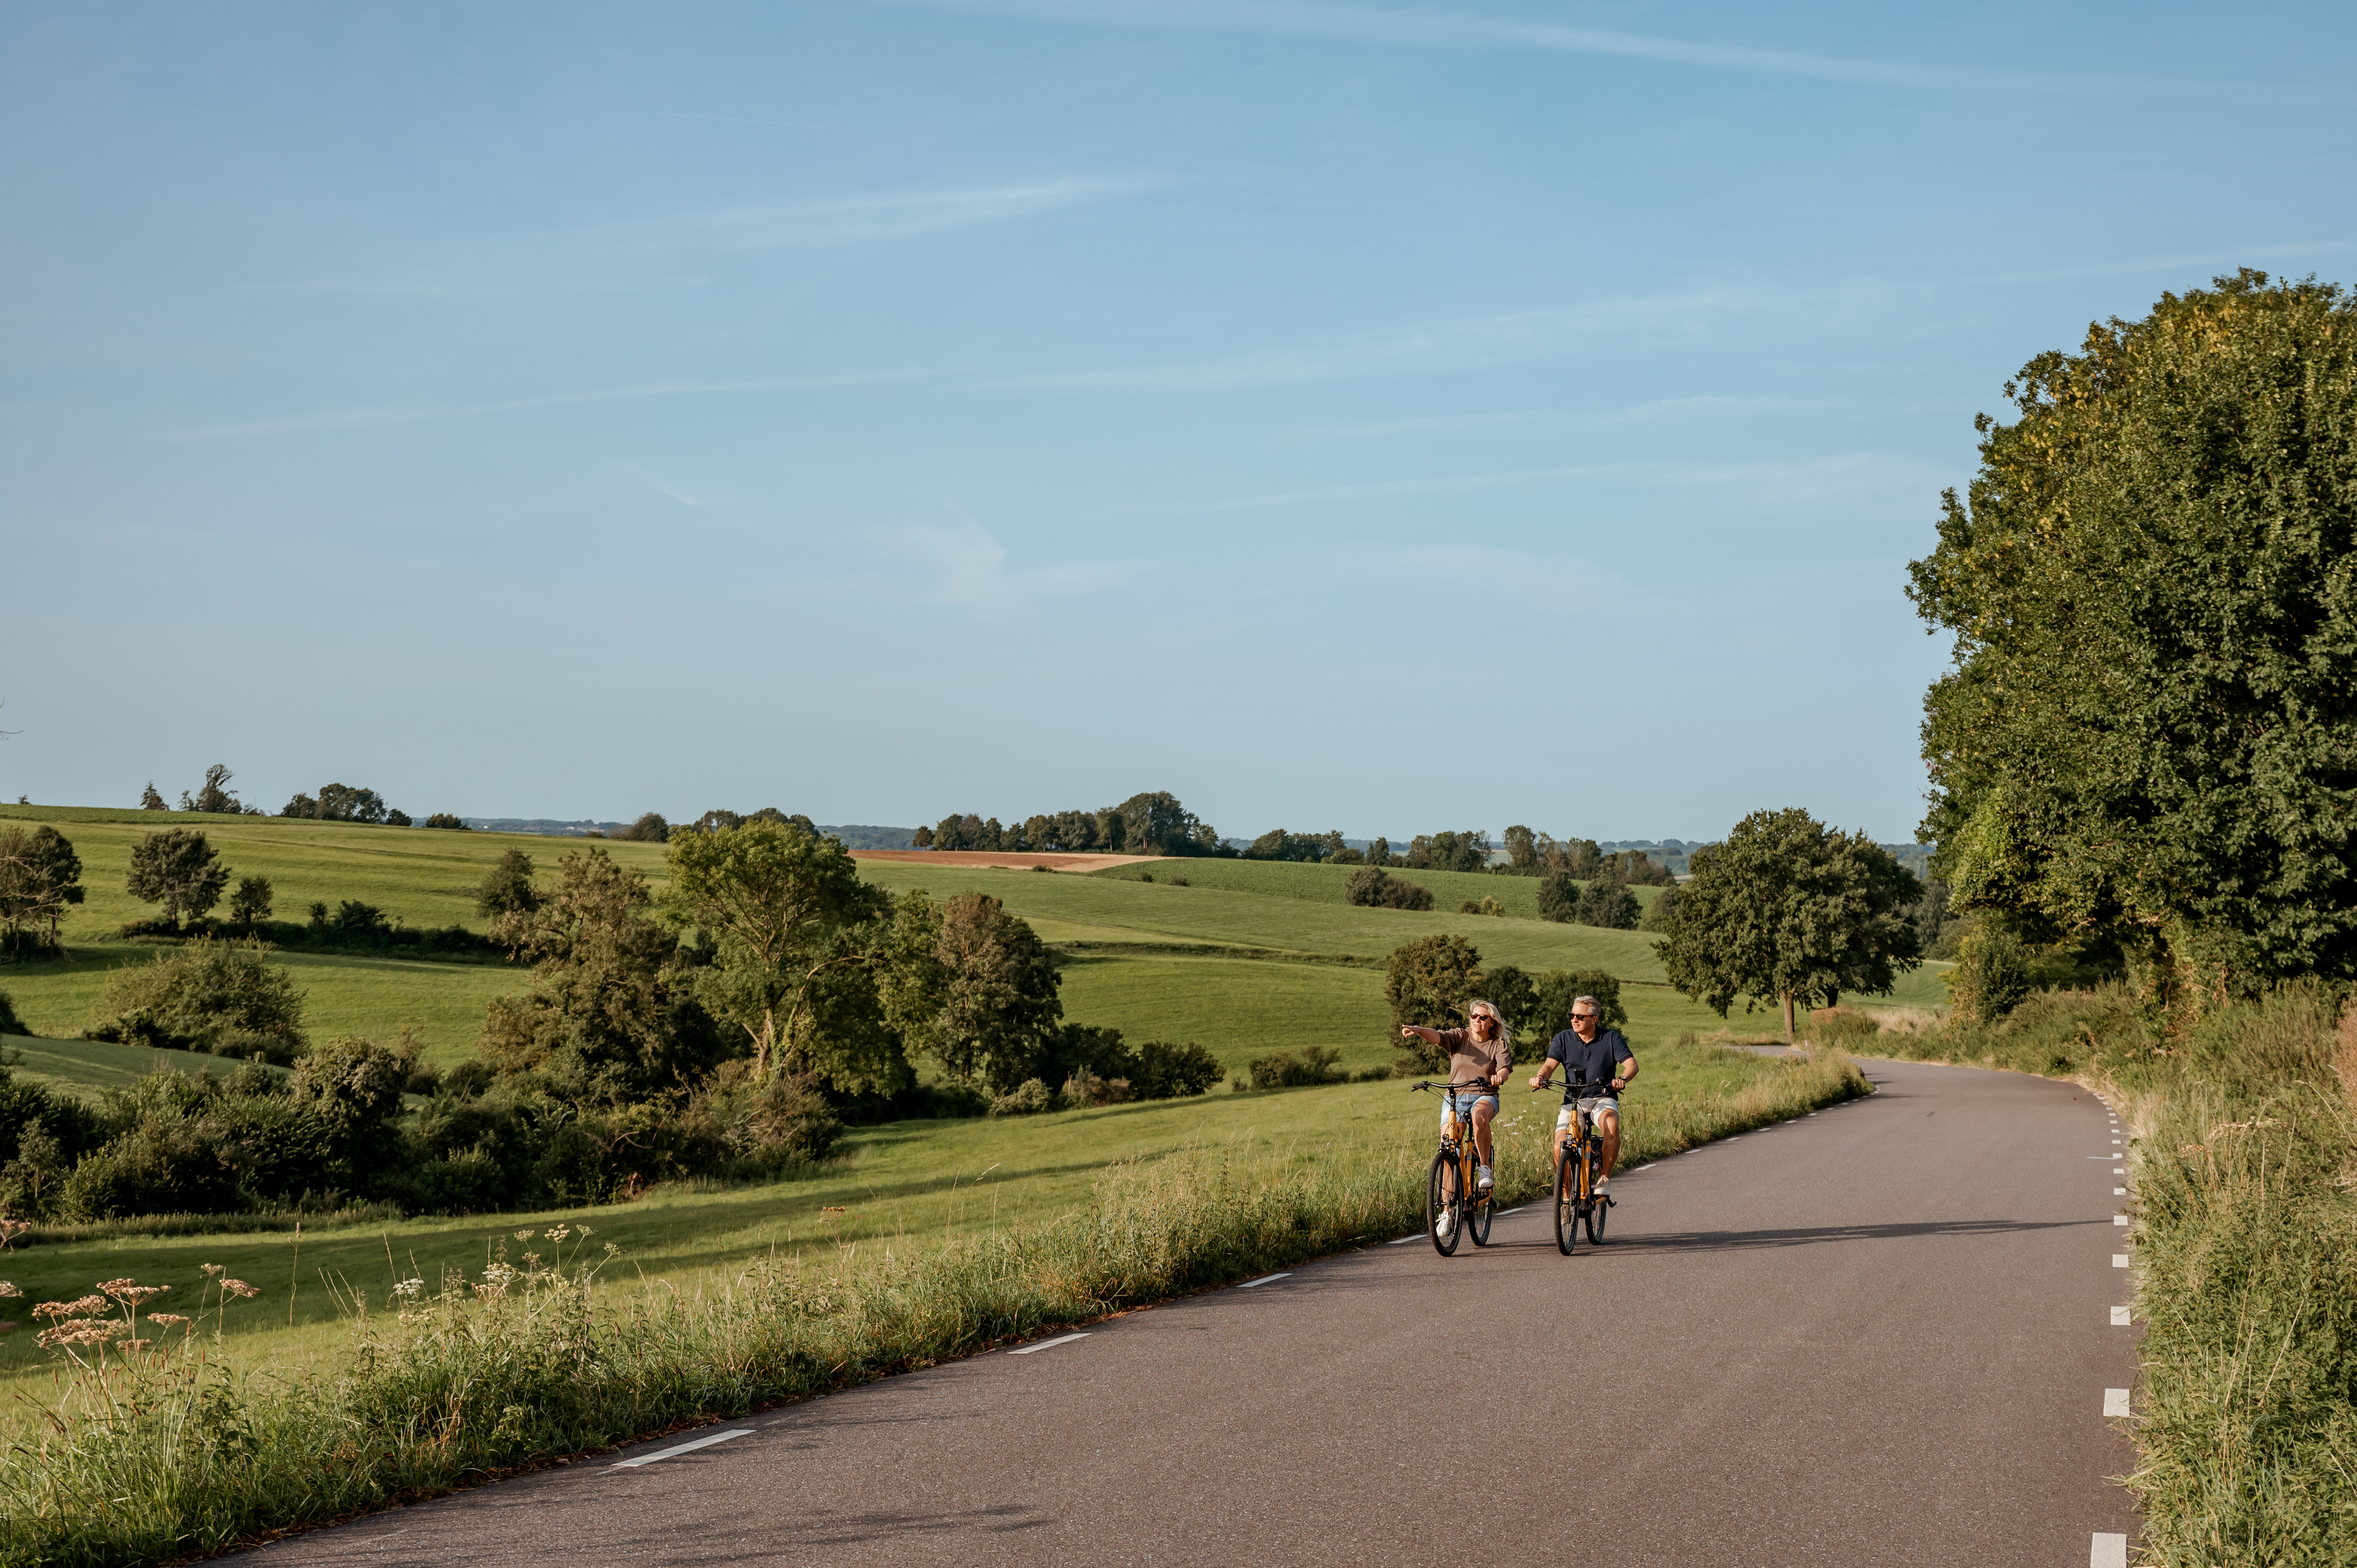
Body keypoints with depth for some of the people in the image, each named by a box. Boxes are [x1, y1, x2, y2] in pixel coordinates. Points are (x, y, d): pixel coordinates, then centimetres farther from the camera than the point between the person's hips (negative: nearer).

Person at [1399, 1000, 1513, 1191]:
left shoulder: (1500, 1045, 6)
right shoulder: (1460, 1037, 7)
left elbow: (1505, 1068, -11)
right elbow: (1437, 1036, -11)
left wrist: (1500, 1076, -37)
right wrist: (1418, 1030, -33)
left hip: (1484, 1097, -1)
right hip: (1454, 1097, 1)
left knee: (1479, 1115, -38)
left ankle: (1484, 1167, -20)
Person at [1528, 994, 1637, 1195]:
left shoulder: (1611, 1038, 1)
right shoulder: (1563, 1040, 4)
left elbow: (1631, 1064, -8)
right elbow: (1550, 1065, -7)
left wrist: (1622, 1079, -31)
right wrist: (1540, 1077, -31)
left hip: (1603, 1099, -1)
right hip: (1573, 1100, 1)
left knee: (1611, 1126, -35)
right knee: (1560, 1147, -20)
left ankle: (1605, 1176, -16)